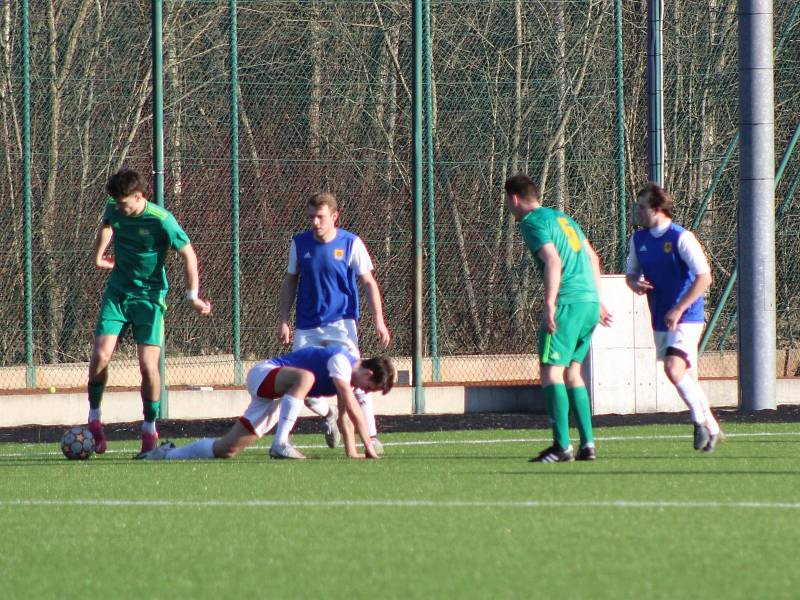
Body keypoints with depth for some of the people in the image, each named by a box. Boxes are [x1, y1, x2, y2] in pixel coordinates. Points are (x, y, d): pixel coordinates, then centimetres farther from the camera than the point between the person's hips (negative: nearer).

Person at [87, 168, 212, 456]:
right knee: (100, 355, -11)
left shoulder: (161, 220, -20)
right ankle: (94, 419, 7)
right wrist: (98, 257, 29)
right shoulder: (114, 210, -5)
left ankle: (150, 429, 5)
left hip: (149, 295, -4)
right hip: (117, 292, 4)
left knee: (148, 364, -11)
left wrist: (193, 295, -14)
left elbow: (189, 255, -11)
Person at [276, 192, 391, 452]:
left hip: (341, 322, -3)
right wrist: (284, 319, 8)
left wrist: (379, 320, -10)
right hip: (307, 327, 3)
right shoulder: (299, 243, 3)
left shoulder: (351, 243, -5)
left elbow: (368, 282, -2)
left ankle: (372, 436, -6)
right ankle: (329, 415, 29)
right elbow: (290, 281, 14)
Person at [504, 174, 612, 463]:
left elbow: (554, 261, -18)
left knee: (551, 371, -8)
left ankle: (562, 446, -15)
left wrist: (549, 305, -20)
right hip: (590, 300, 8)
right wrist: (597, 301, 29)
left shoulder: (533, 222, -4)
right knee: (572, 372, 15)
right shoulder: (563, 218, 23)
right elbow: (593, 258, 26)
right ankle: (587, 444, 10)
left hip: (568, 301, -8)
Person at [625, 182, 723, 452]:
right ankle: (712, 430, 23)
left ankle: (700, 420, -9)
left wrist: (679, 310, -21)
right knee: (685, 377, 11)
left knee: (673, 369, -24)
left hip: (687, 318, -7)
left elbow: (704, 277, -17)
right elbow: (631, 273, 19)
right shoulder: (638, 240, 7)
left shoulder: (681, 238, -13)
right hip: (660, 321, 7)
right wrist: (635, 283, -7)